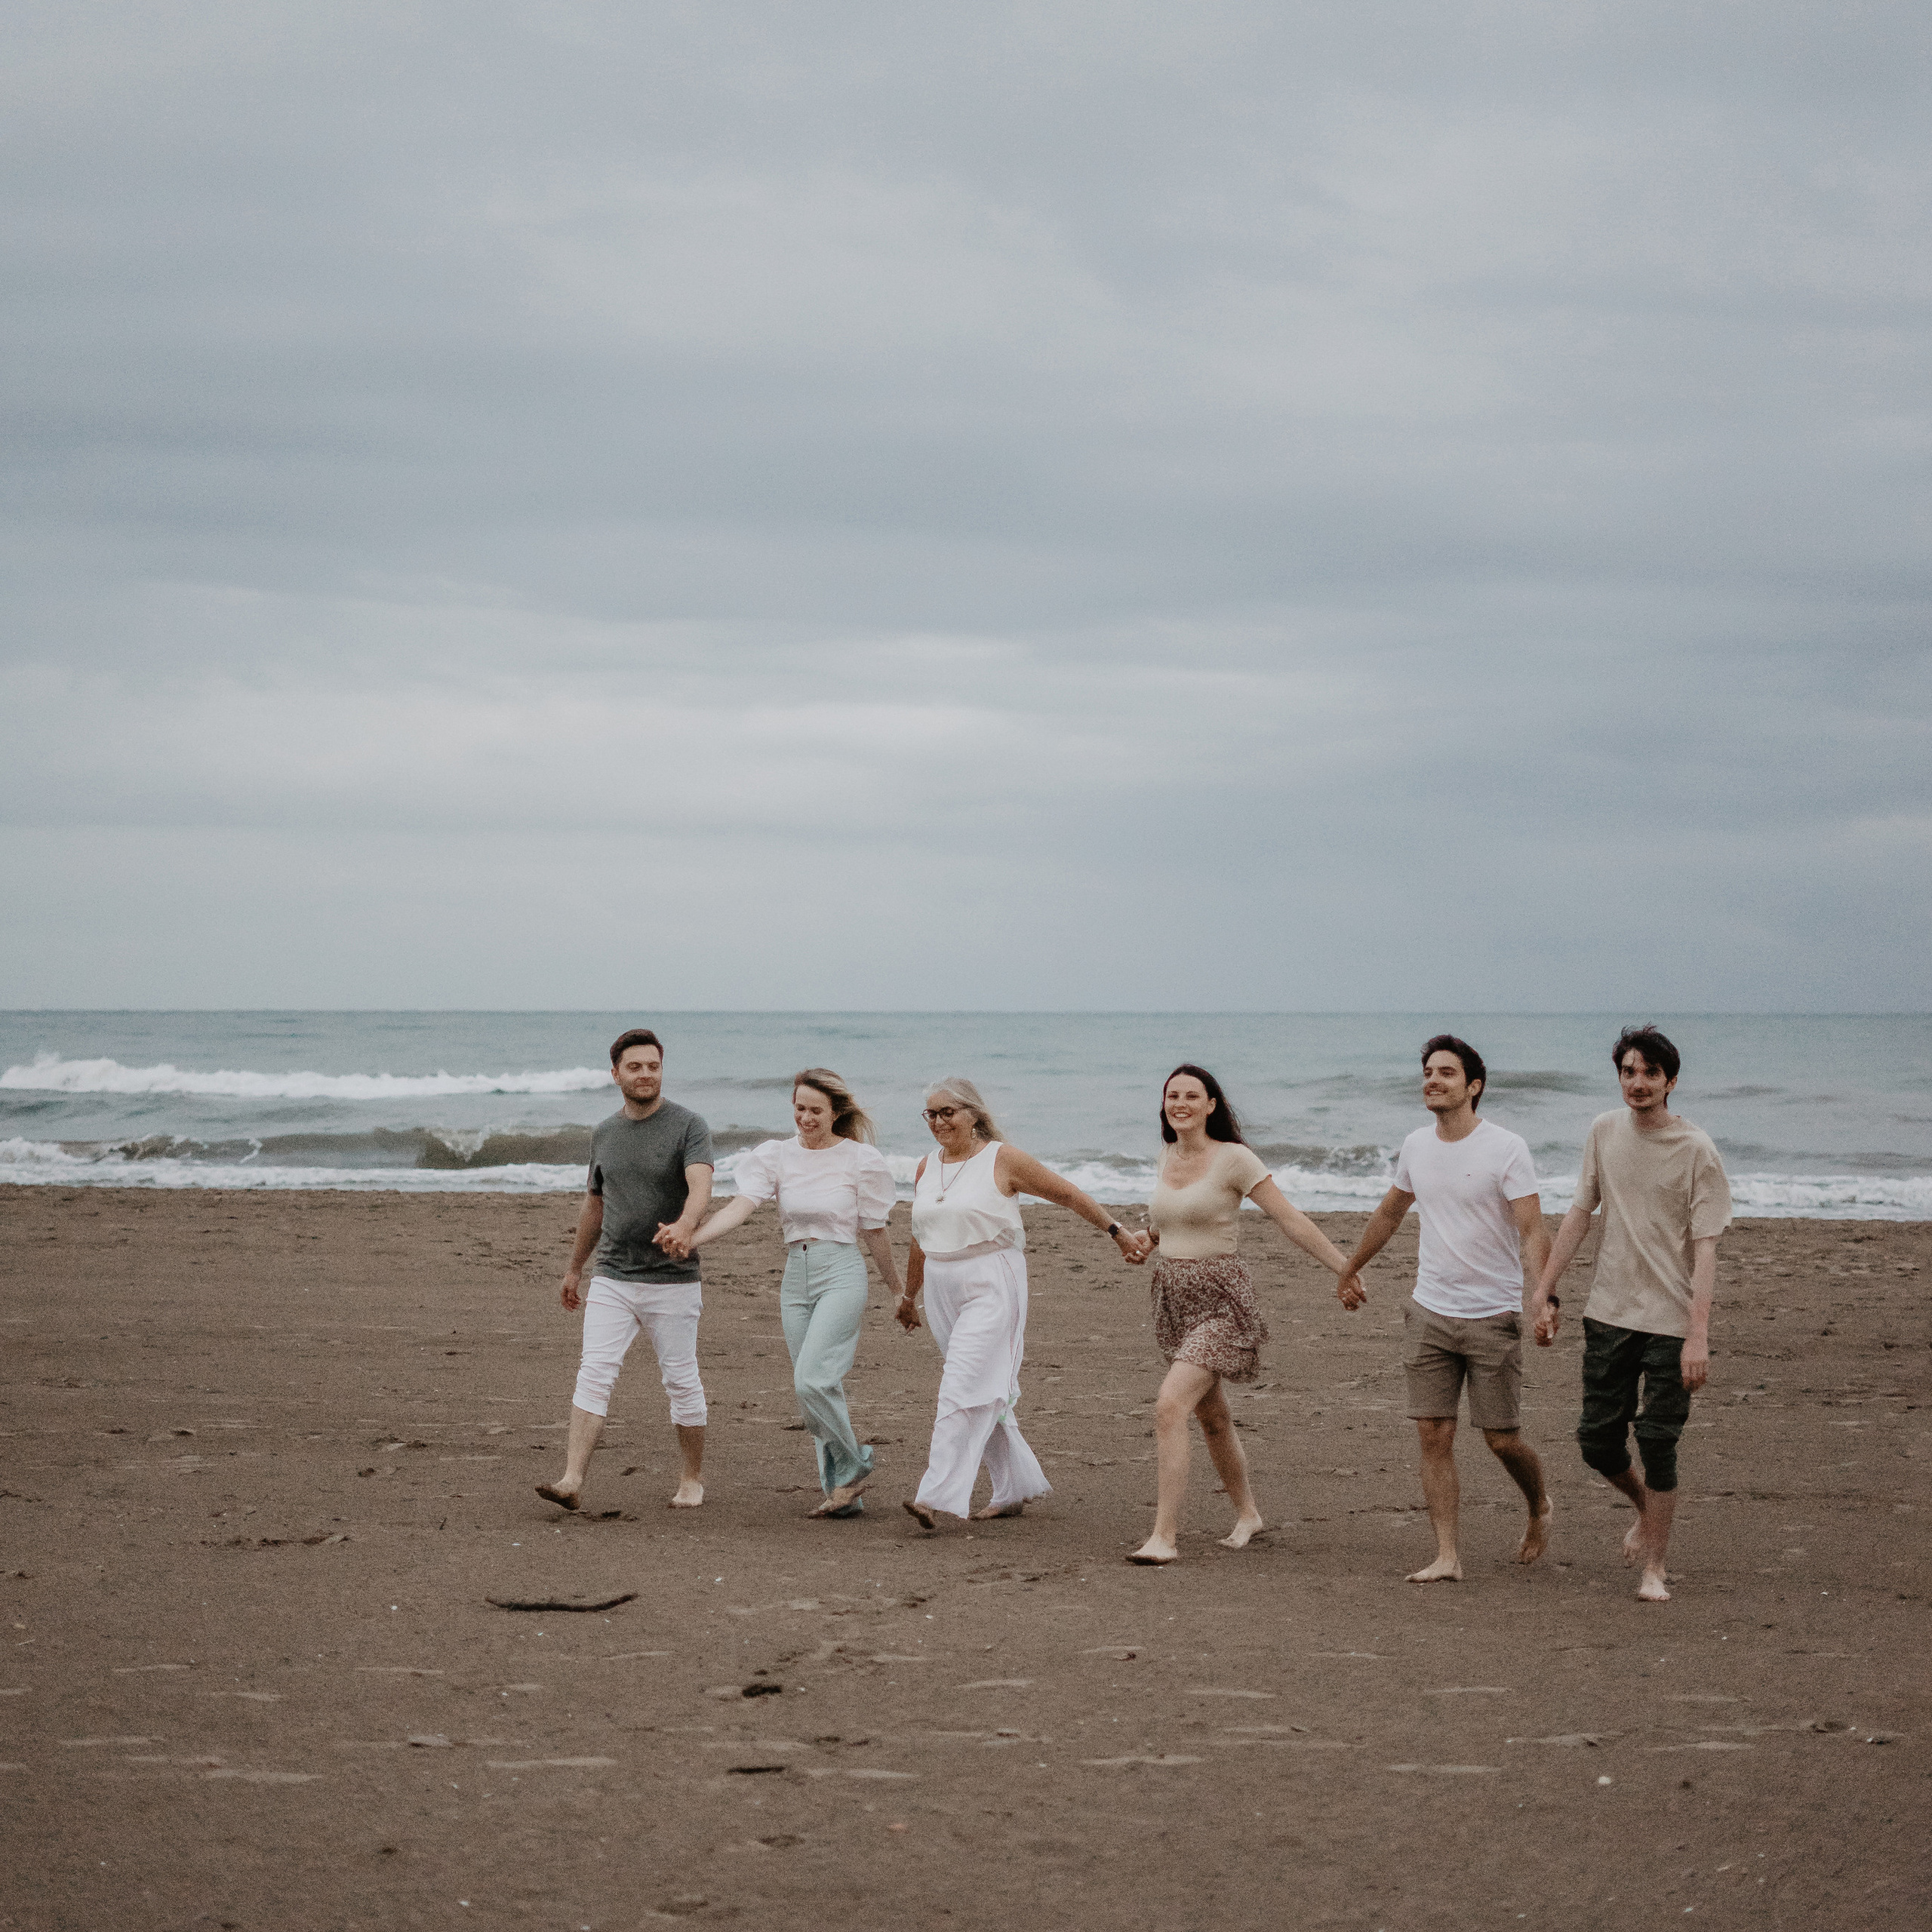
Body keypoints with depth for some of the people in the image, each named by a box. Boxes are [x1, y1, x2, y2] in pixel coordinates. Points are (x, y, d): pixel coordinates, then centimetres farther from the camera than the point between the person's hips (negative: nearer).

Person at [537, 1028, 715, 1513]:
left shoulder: (688, 1127, -6)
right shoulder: (604, 1133, 11)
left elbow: (700, 1184, -24)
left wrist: (685, 1224, -45)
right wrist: (574, 1268, 28)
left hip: (672, 1280, -4)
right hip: (612, 1278, 4)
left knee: (681, 1381, 4)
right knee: (594, 1373, -9)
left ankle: (692, 1478, 21)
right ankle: (572, 1482, -17)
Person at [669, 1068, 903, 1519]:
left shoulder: (860, 1160, -2)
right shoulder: (776, 1157, 4)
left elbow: (874, 1232, 6)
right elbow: (742, 1205, -11)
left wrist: (897, 1290, 15)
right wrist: (692, 1239, -27)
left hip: (841, 1275, -5)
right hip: (796, 1277, 5)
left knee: (811, 1380, -19)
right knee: (820, 1388, 7)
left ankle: (853, 1463, 3)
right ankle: (845, 1495, 14)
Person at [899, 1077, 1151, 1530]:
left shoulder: (1002, 1160, -6)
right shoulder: (927, 1167, 10)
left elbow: (1069, 1194, 1)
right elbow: (922, 1238, 23)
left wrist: (1119, 1233, 0)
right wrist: (909, 1295, 29)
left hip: (991, 1286, -6)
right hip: (942, 1288, 6)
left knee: (965, 1389, -15)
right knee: (986, 1394, 11)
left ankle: (937, 1496, -21)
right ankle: (1016, 1489, 23)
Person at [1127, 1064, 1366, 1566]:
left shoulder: (1234, 1159, -12)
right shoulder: (1168, 1158, 9)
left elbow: (1290, 1218, -13)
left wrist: (1343, 1269, -17)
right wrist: (1147, 1238, 12)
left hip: (1219, 1302, -8)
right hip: (1173, 1299, 8)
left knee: (1170, 1406, -21)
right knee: (1211, 1416, 18)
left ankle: (1165, 1536, -21)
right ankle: (1247, 1515, 37)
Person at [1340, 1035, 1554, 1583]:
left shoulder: (1507, 1149, -10)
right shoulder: (1416, 1146, 7)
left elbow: (1533, 1232, -16)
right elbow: (1389, 1214, 24)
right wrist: (1349, 1270, 33)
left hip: (1493, 1316, -4)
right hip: (1430, 1312, 5)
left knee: (1502, 1439, 2)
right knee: (1434, 1435, -3)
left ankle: (1541, 1507, 32)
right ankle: (1447, 1558, -1)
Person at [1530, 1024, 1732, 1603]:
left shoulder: (1697, 1152, -10)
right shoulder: (1605, 1132, 4)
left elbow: (1705, 1249, -13)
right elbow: (1580, 1213, 13)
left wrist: (1698, 1336, -20)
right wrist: (1544, 1292, 11)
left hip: (1671, 1322, -4)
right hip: (1609, 1313, 4)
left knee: (1657, 1443, -5)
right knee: (1597, 1441, 6)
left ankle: (1654, 1568, 9)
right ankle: (1647, 1510, 36)